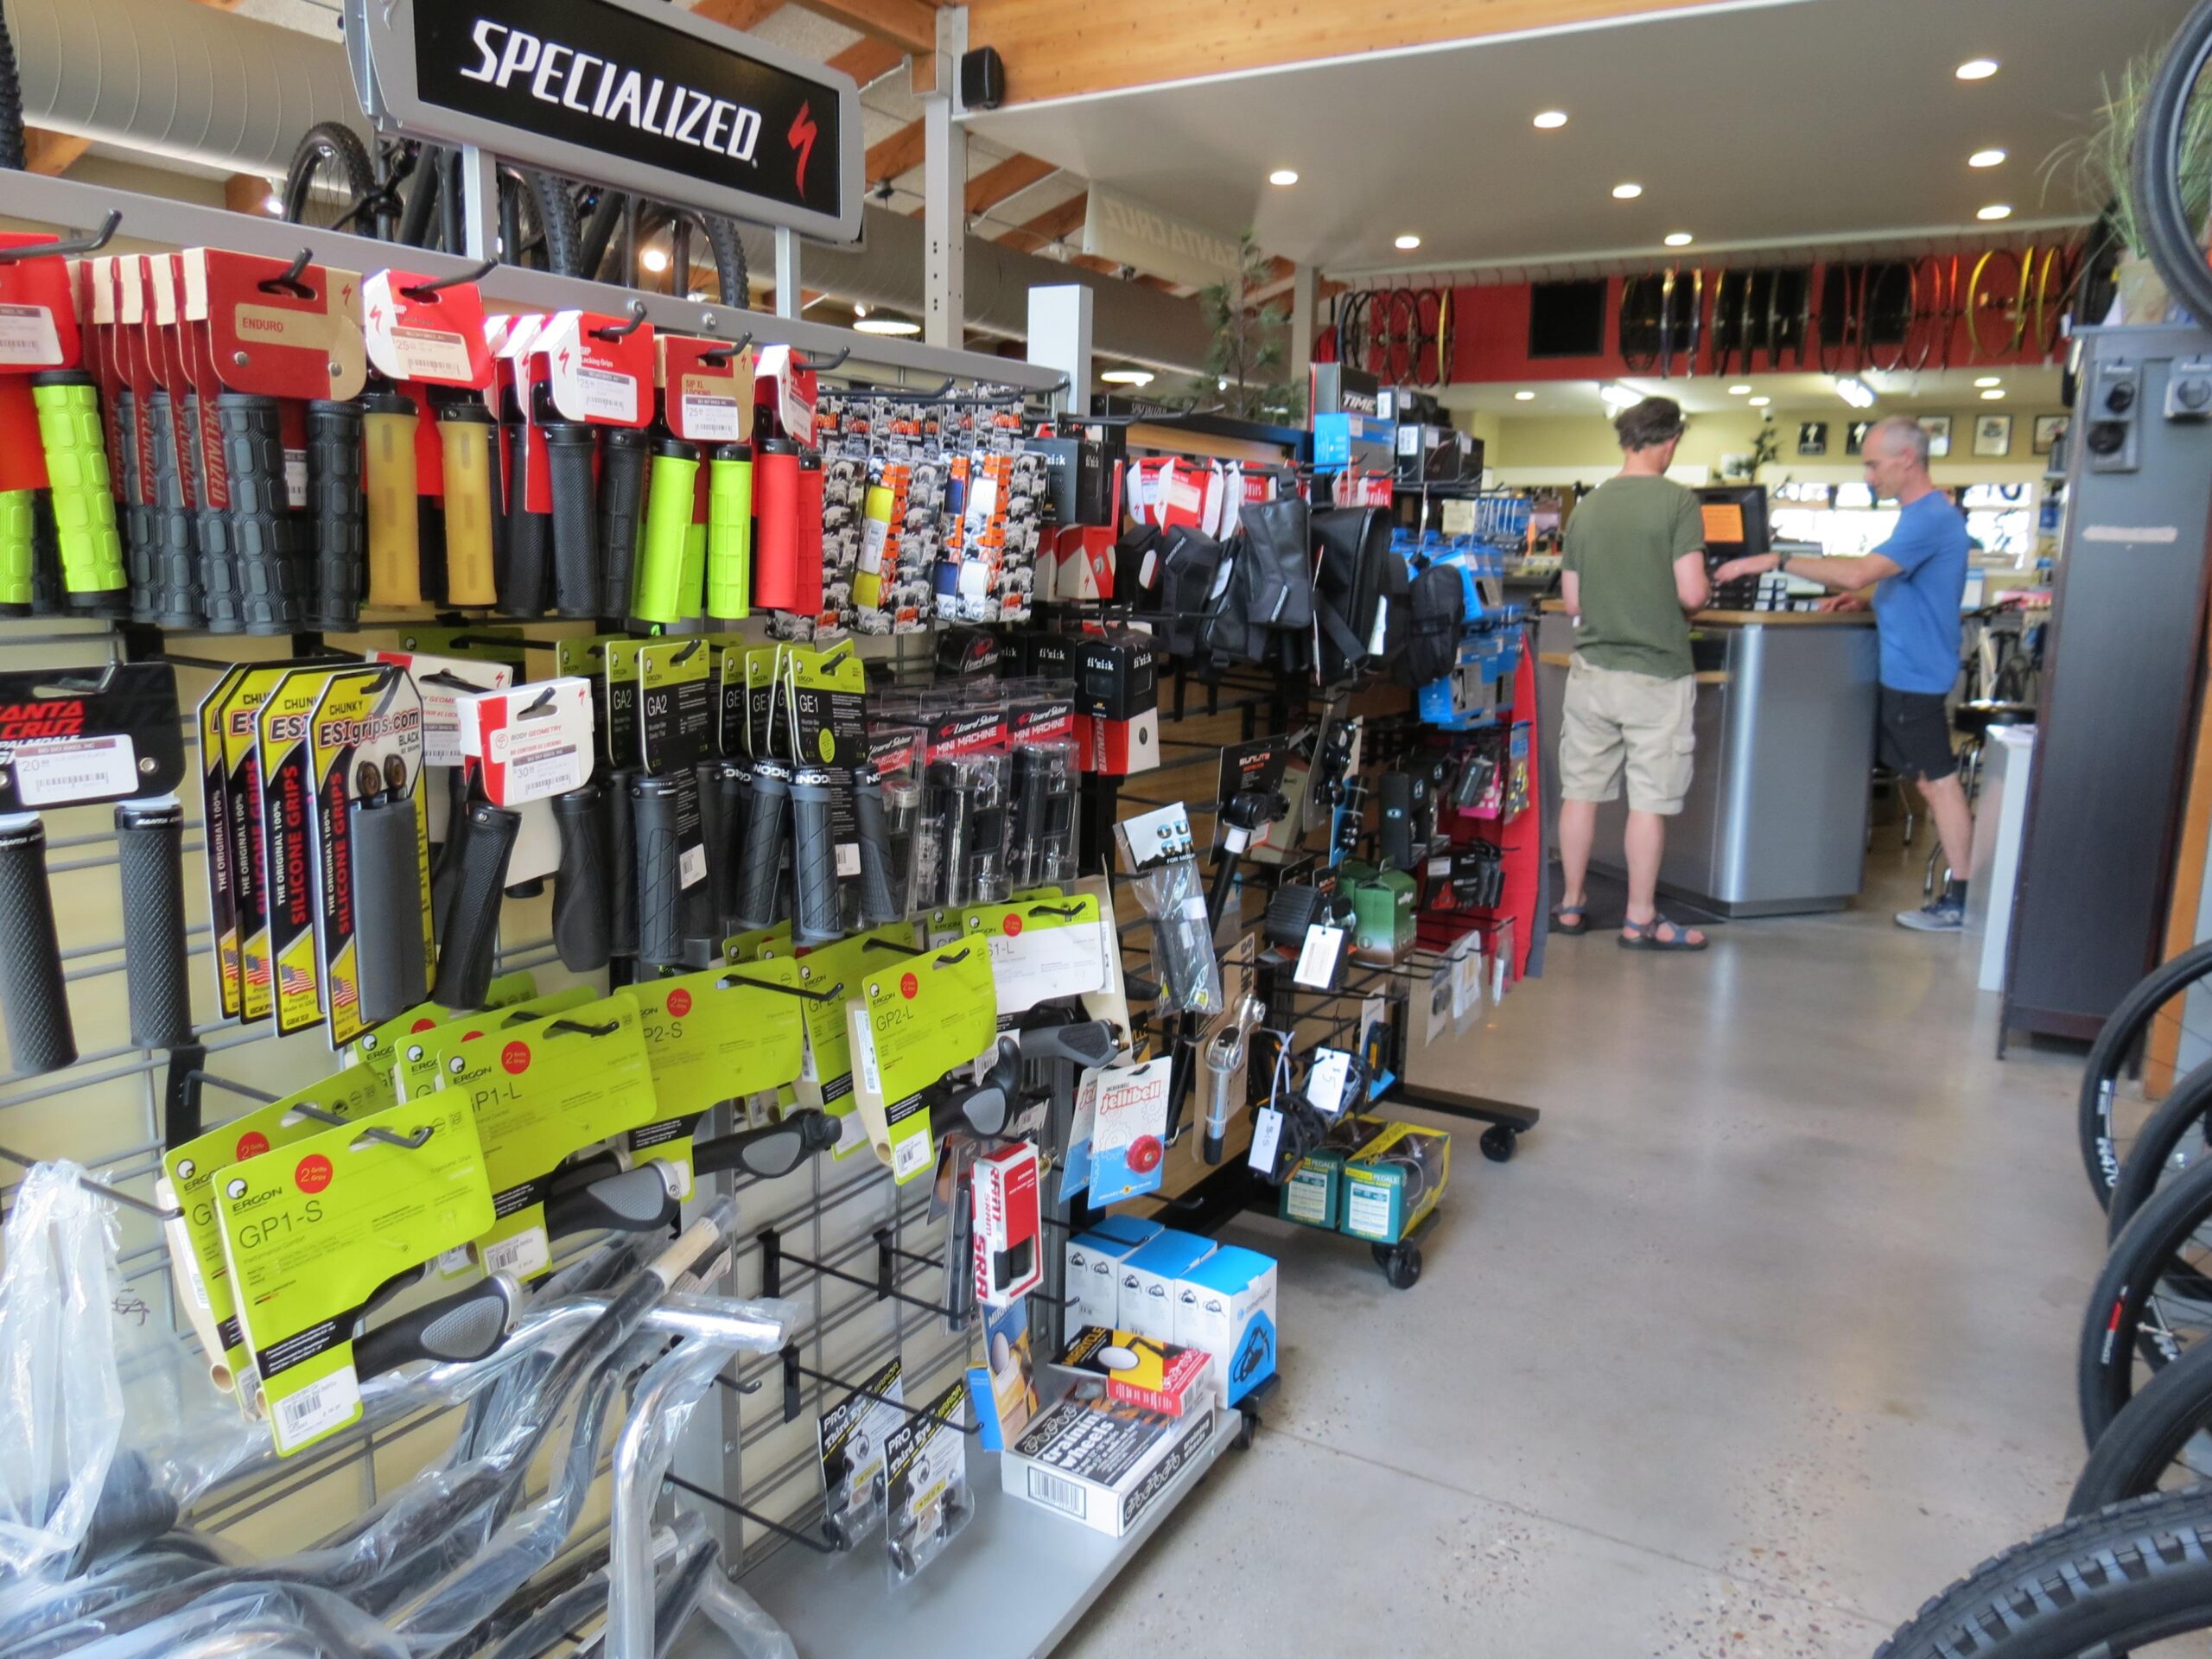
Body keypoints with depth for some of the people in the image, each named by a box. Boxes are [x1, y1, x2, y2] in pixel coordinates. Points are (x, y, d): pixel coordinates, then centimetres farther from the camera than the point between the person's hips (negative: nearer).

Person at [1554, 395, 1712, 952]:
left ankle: (1572, 905, 21)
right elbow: (1691, 593, -15)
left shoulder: (1586, 507, 5)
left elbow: (1571, 600, 10)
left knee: (1581, 790, 11)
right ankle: (1640, 920, 10)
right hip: (1656, 672, -4)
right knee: (1650, 800, 3)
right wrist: (1686, 604, 7)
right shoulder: (1677, 501, -9)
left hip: (1591, 670, 5)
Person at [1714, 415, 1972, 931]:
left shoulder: (1930, 519, -20)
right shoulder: (1925, 514, 13)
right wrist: (1868, 600, 7)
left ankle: (1961, 899, 4)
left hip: (1914, 672, -10)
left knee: (1938, 780, -3)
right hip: (1901, 669, 10)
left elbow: (1858, 571, -30)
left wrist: (1776, 560, -28)